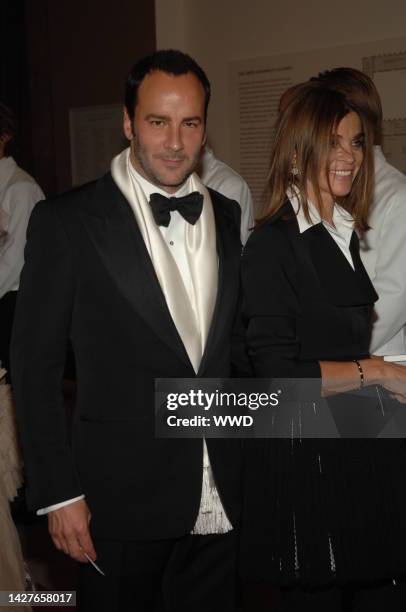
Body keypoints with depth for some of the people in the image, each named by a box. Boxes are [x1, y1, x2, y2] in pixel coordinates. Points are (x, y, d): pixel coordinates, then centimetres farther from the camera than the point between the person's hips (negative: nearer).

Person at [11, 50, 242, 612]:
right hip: (122, 500, -4)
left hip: (220, 498, 4)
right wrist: (59, 492, -9)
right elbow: (35, 363, -7)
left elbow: (237, 342, 11)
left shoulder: (229, 217, 6)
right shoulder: (66, 221, -9)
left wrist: (243, 465, 7)